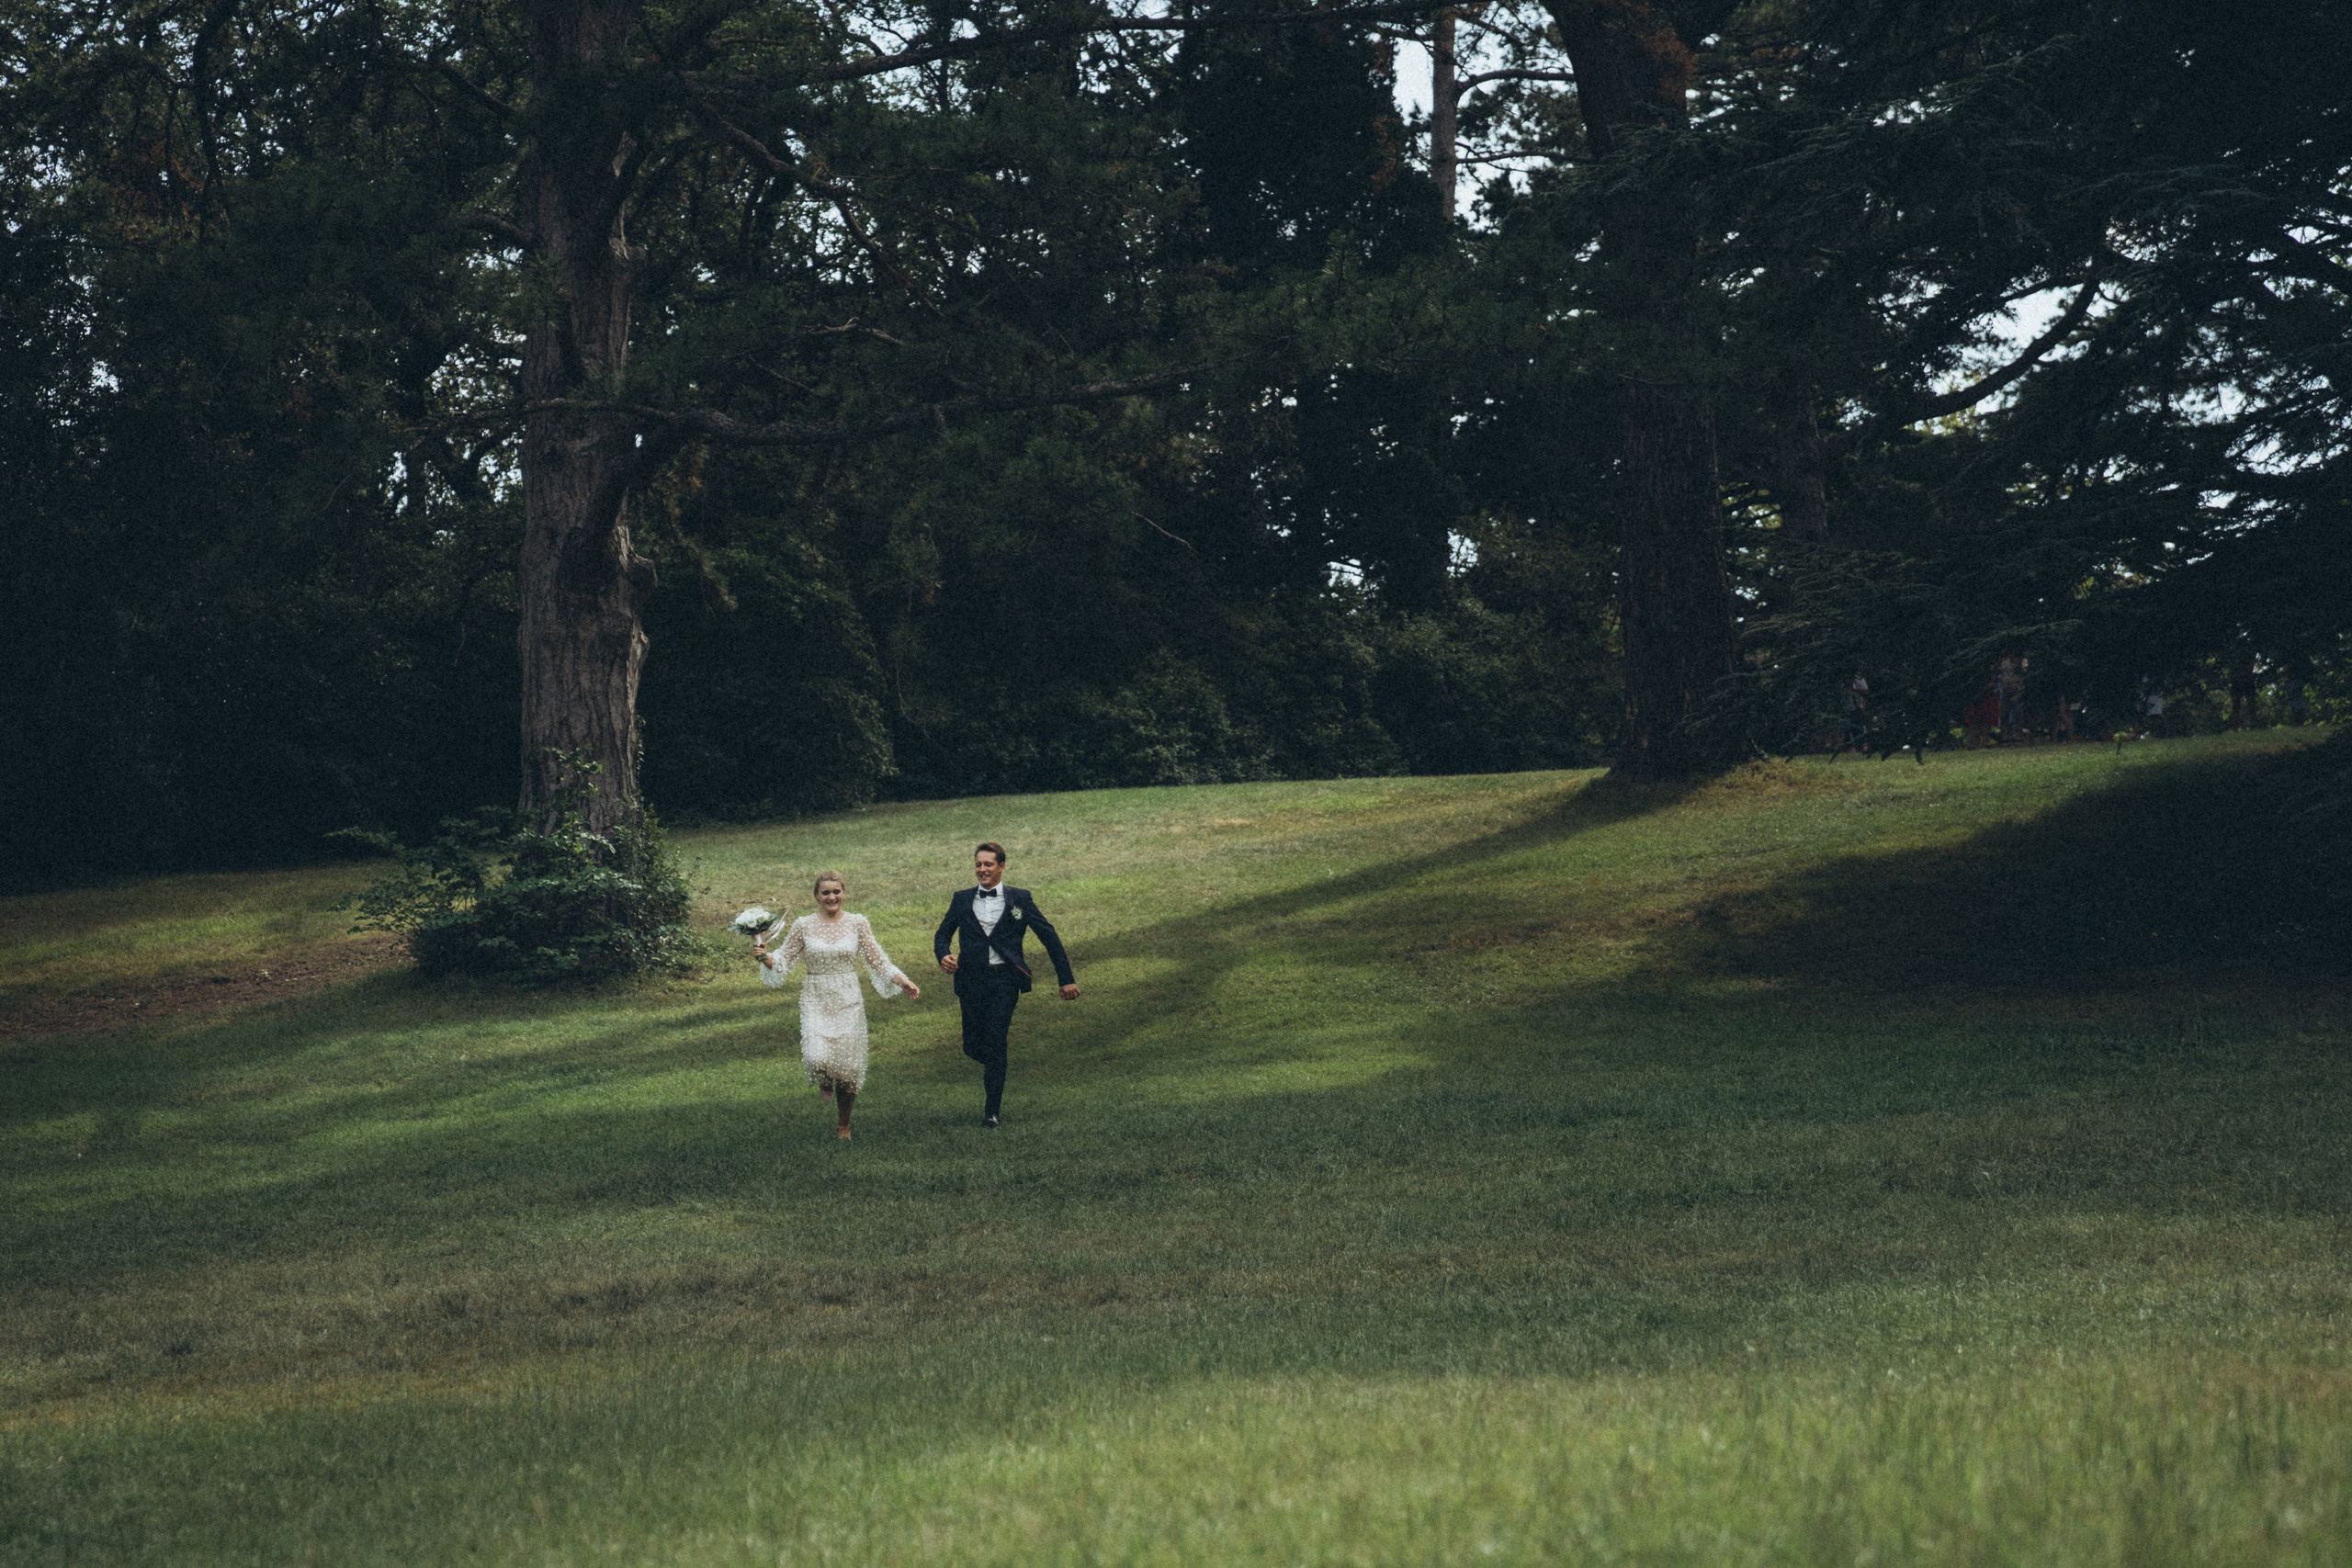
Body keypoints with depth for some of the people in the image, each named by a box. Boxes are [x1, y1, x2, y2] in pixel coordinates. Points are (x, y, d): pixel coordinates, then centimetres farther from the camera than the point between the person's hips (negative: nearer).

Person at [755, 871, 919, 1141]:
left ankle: (844, 1124, 26)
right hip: (816, 1000, -1)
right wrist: (764, 957, -15)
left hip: (848, 1002, 1)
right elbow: (783, 961, 6)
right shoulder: (804, 926, 1)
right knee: (817, 1058, -23)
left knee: (848, 1067, 1)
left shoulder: (858, 924, 2)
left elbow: (877, 961, 5)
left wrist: (903, 981, -7)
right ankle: (825, 1082, 17)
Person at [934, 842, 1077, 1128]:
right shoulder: (962, 900, 11)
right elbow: (943, 934, 13)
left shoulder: (1019, 899, 5)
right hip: (972, 980, 3)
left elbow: (1048, 936, 8)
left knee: (994, 1042, -13)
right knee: (972, 1047, 3)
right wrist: (943, 955, -12)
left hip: (1004, 978, -3)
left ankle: (993, 1111, -8)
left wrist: (1066, 978, 6)